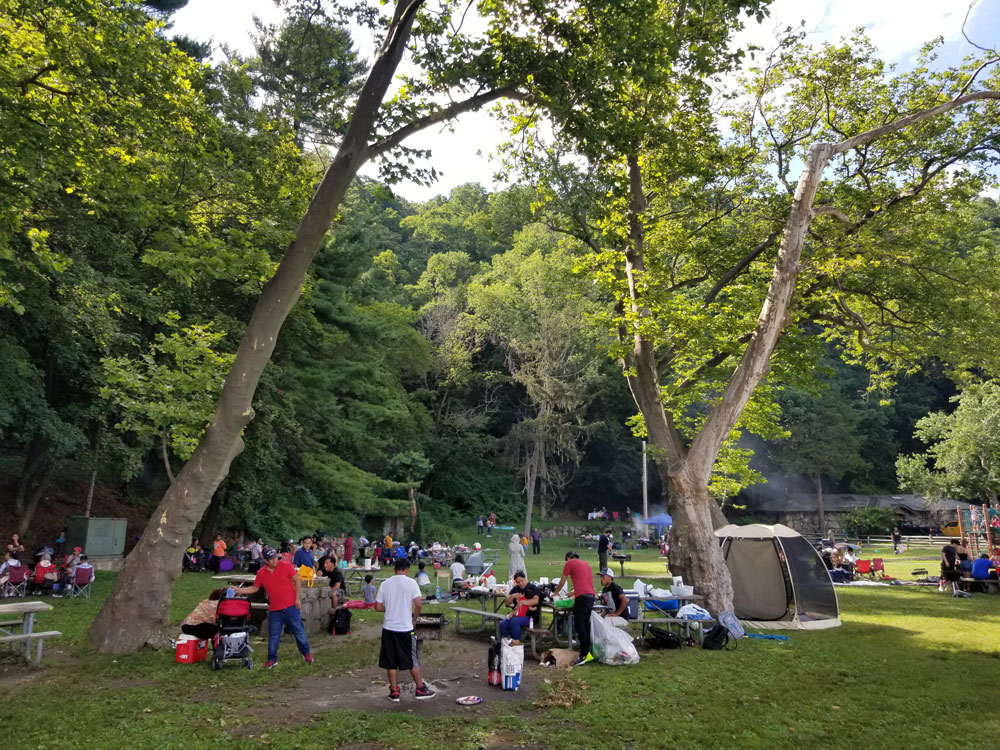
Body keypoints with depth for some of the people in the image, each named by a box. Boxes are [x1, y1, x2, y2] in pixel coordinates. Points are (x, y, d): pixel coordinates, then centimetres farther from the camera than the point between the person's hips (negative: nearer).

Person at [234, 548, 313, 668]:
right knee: (273, 636, 7)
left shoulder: (286, 566, -9)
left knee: (299, 631, 4)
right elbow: (254, 588, 13)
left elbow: (296, 581, -5)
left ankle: (306, 653, 21)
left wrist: (298, 598, -8)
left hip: (290, 606, -2)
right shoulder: (261, 573, 0)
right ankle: (272, 659, 23)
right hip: (274, 609, 2)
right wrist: (238, 590, 3)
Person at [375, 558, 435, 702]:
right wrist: (414, 618, 3)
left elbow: (378, 607, 3)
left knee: (391, 661, 12)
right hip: (406, 628, -3)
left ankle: (394, 691, 17)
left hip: (389, 628, 3)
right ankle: (420, 689, 18)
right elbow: (418, 605, -14)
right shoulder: (411, 583, -9)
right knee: (413, 660, 10)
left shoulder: (385, 584, 1)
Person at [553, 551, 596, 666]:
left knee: (579, 625, -5)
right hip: (591, 595, 7)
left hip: (582, 596, -7)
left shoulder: (569, 563, 7)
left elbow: (562, 582, 14)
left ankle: (584, 655, -9)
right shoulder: (586, 564, 26)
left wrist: (556, 592, 32)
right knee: (586, 624, 14)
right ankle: (587, 653, 16)